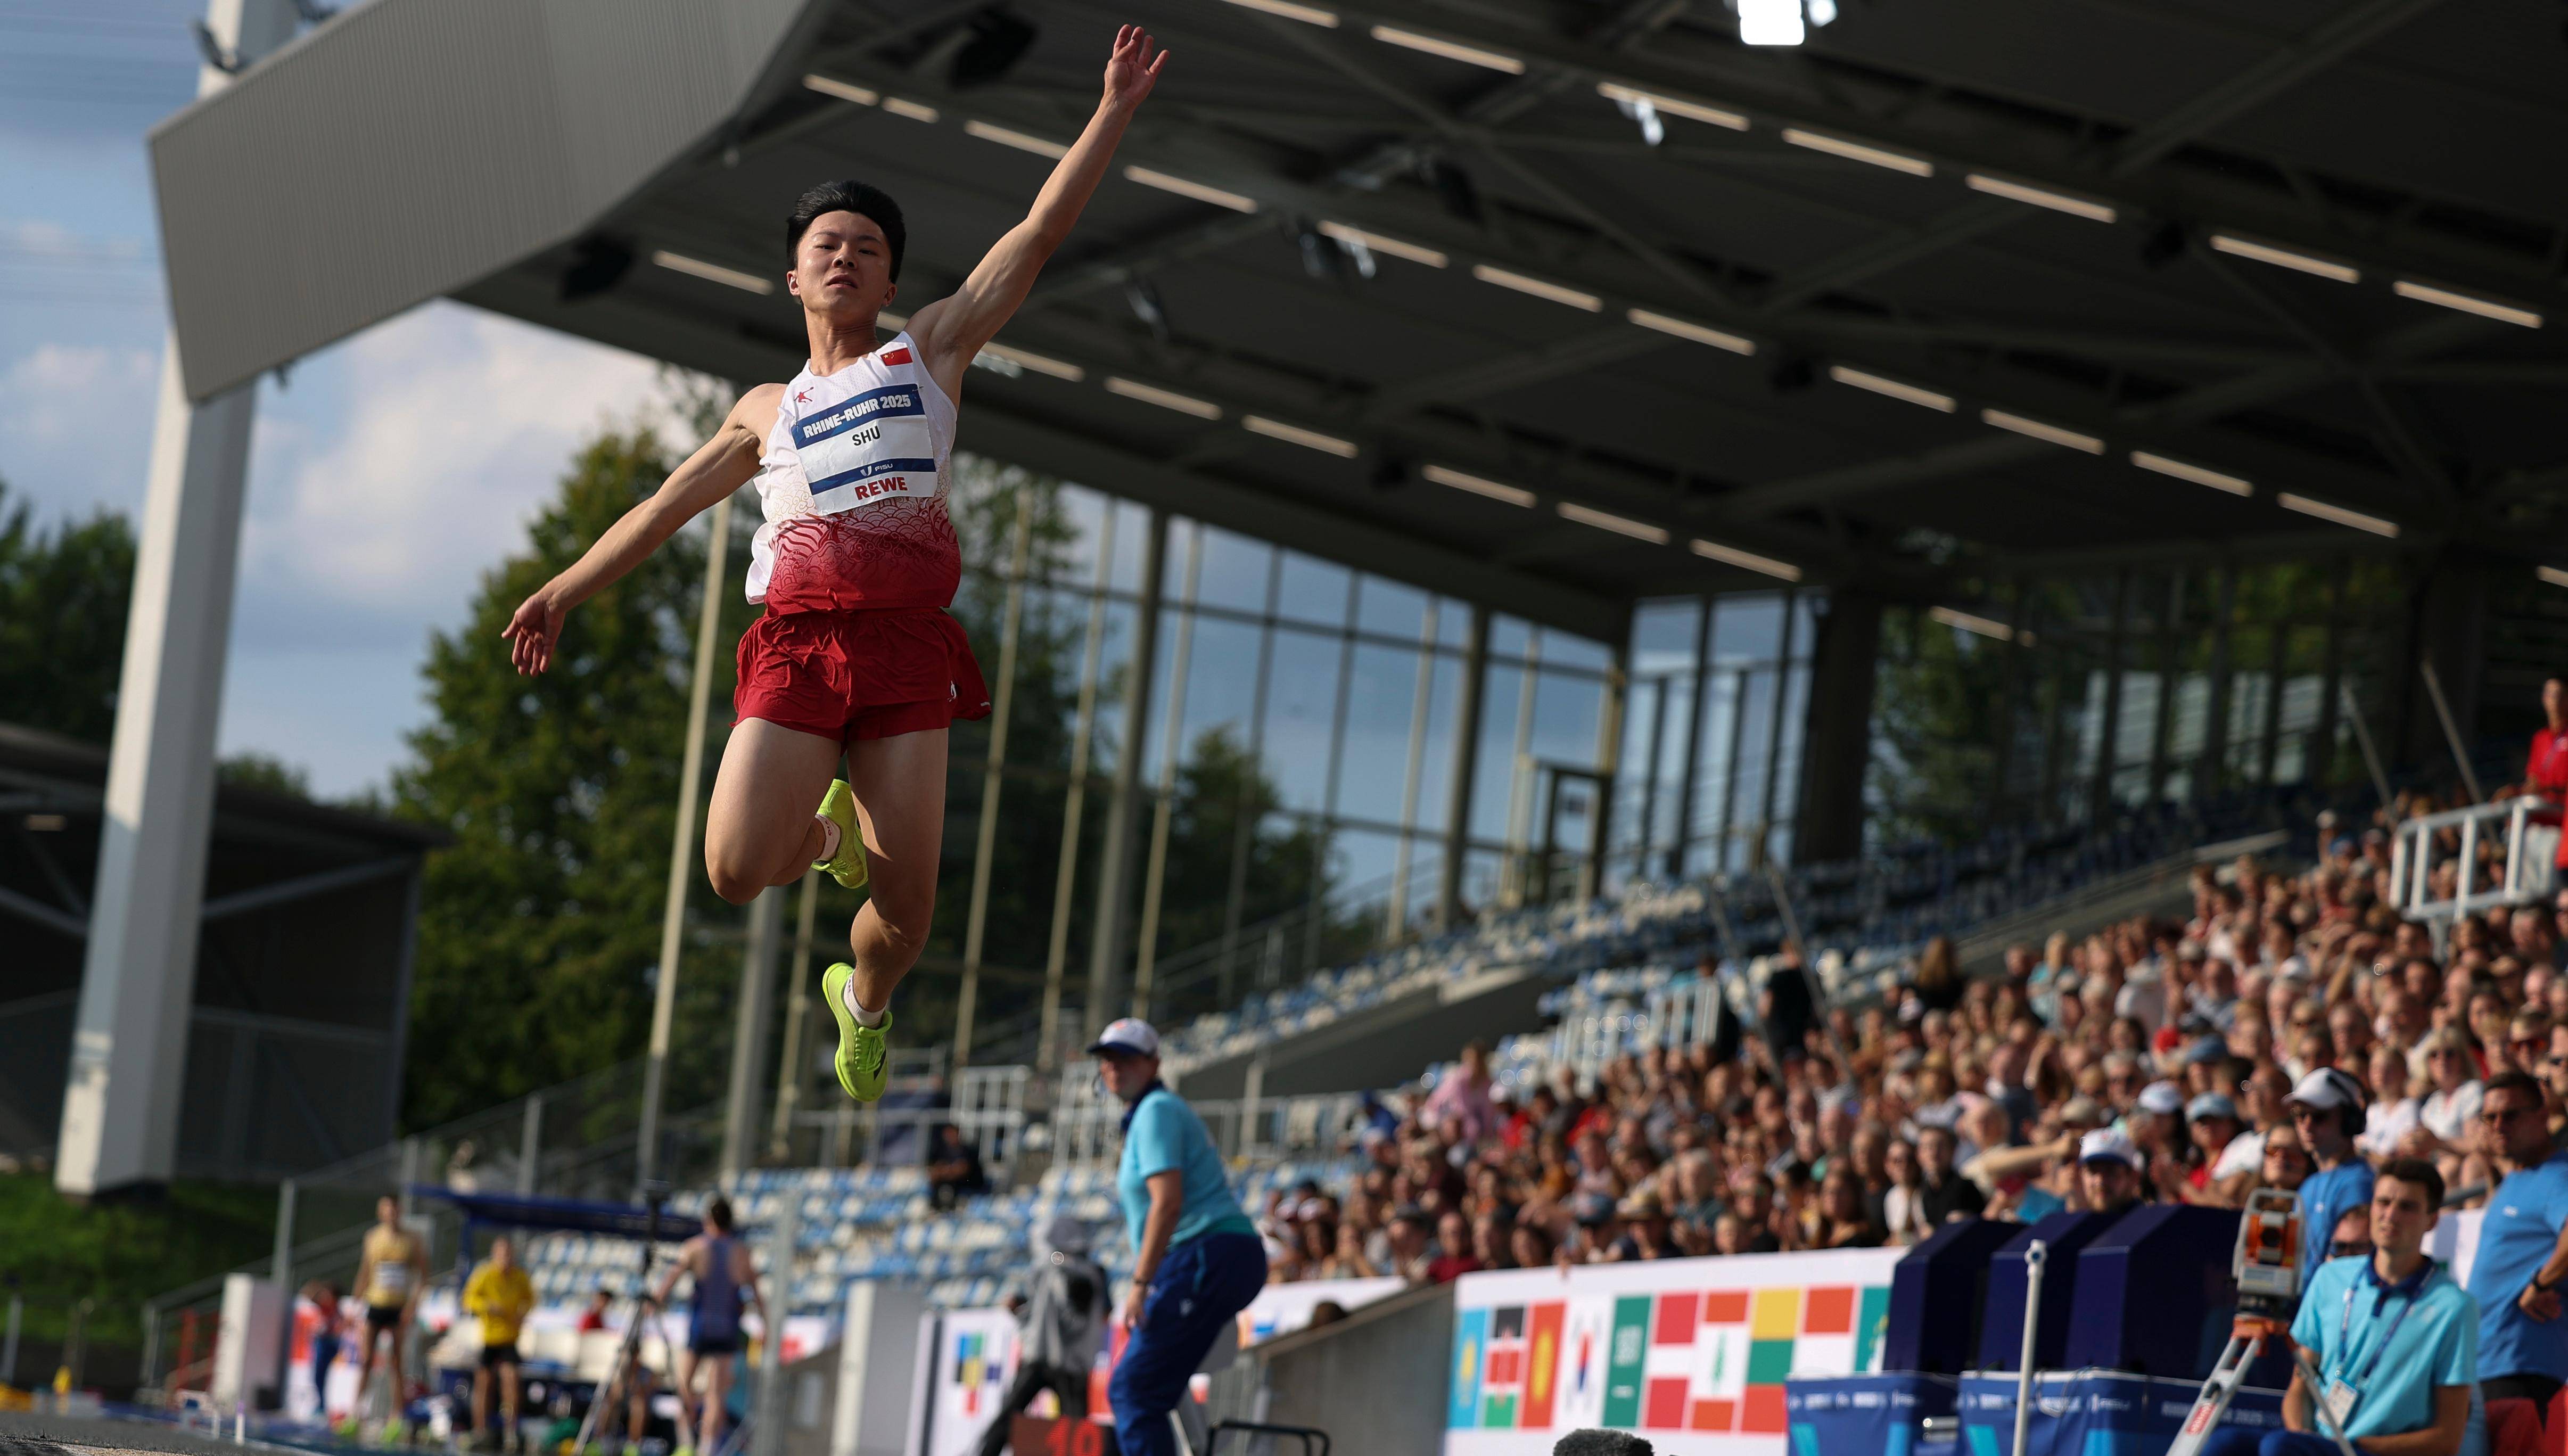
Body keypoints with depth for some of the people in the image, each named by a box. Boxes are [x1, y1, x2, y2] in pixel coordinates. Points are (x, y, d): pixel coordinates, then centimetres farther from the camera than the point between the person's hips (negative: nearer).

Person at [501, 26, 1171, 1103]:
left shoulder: (931, 348, 17)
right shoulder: (765, 411, 24)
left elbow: (1040, 231, 13)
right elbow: (666, 506, 31)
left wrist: (1114, 112, 9)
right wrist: (563, 591, 30)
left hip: (906, 648, -2)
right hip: (794, 644, 2)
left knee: (907, 906, -7)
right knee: (737, 871, -15)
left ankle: (861, 1000, 27)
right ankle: (826, 830, 20)